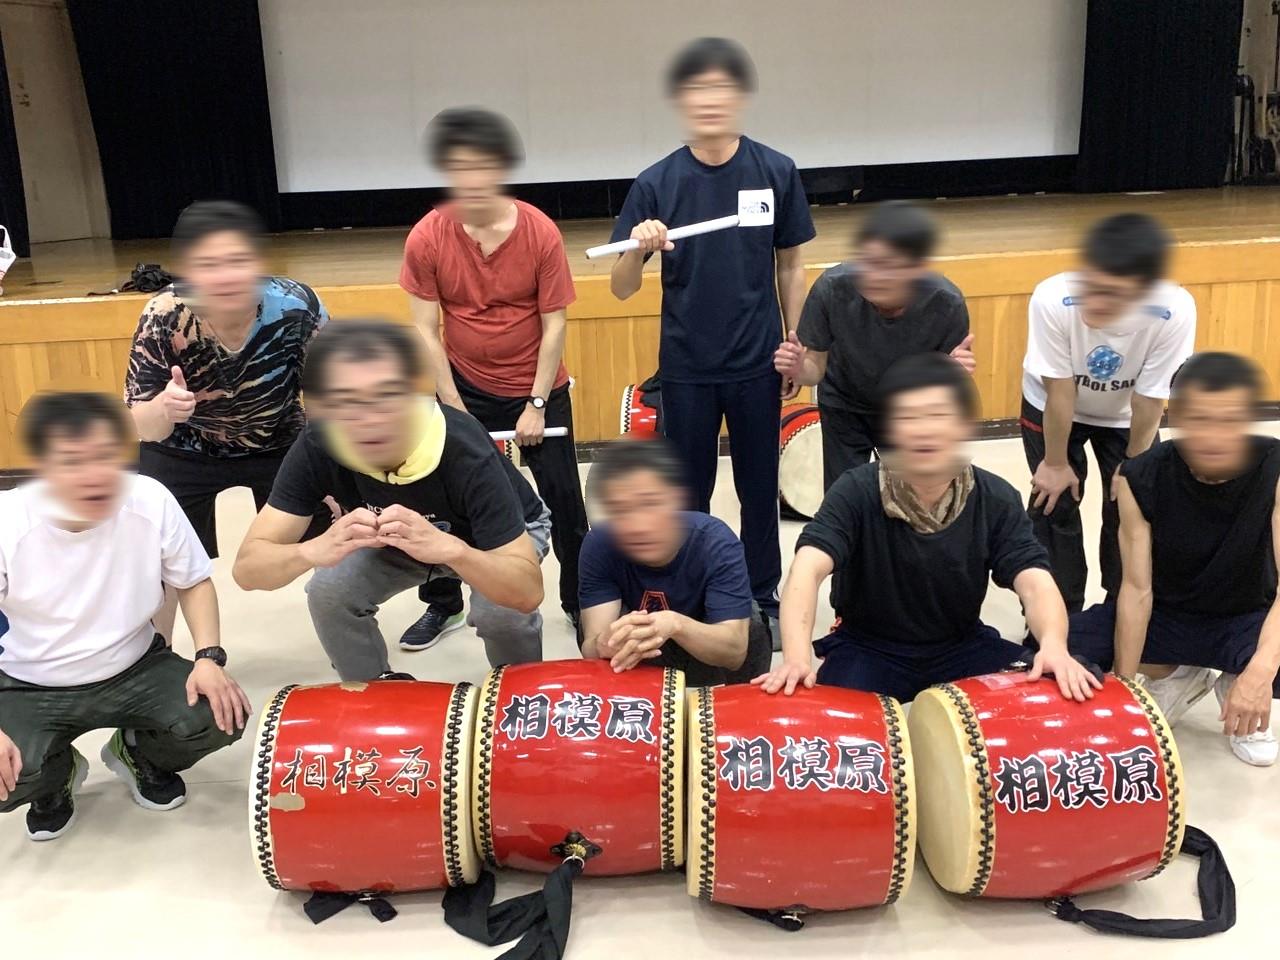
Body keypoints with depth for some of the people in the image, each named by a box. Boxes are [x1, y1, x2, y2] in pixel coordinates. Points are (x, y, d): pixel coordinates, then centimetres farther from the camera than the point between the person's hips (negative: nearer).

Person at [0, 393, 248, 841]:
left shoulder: (152, 502, -20)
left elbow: (193, 582, -2)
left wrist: (210, 658, -19)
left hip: (135, 669, 1)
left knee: (221, 717, -24)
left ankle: (137, 753, 13)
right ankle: (57, 777, 13)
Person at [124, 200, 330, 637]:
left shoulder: (297, 305, -32)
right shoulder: (163, 318, -31)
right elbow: (142, 428, -24)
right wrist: (164, 408, -45)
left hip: (279, 445, 1)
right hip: (183, 455, 0)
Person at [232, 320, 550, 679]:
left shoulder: (464, 451, -41)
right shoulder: (316, 448, -30)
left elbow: (528, 592, -42)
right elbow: (246, 568, -31)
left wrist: (450, 550, -61)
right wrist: (314, 550, -52)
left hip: (505, 535, -3)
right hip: (400, 538, 3)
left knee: (499, 610, -30)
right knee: (327, 591, -19)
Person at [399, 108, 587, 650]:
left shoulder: (540, 233, -17)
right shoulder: (427, 238, -14)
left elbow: (554, 325, -12)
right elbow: (426, 330, -9)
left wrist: (537, 405, -12)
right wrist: (455, 409, -9)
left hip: (538, 390, -1)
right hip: (465, 388, 1)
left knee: (563, 499, 4)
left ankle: (579, 601, 24)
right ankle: (443, 605, 26)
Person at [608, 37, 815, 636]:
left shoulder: (776, 173, -5)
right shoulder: (657, 183, -7)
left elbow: (790, 266, 5)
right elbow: (622, 290, -6)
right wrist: (637, 249, -26)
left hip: (757, 364, 1)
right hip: (686, 368, 0)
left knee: (760, 486, 14)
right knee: (688, 493, 11)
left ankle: (763, 594, 31)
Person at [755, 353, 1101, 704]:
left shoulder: (996, 500, -10)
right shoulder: (857, 492, -17)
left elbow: (1034, 582, -20)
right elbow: (808, 569, -30)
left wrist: (1054, 645, -43)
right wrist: (796, 656, -49)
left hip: (962, 646, 2)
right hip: (868, 648, -2)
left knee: (1053, 691, -19)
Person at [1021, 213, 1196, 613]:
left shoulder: (1174, 311, -38)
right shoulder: (1053, 299, -40)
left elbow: (1149, 401, -23)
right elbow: (1060, 392, -26)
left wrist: (1133, 466, -8)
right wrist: (1056, 463, -13)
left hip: (1125, 415, 1)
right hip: (1051, 409, -1)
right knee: (1054, 505, -1)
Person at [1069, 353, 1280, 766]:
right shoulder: (1141, 479, -20)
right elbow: (1137, 589, -17)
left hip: (1245, 620, -2)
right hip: (1165, 614, 2)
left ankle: (1237, 688, 3)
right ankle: (1175, 678, 9)